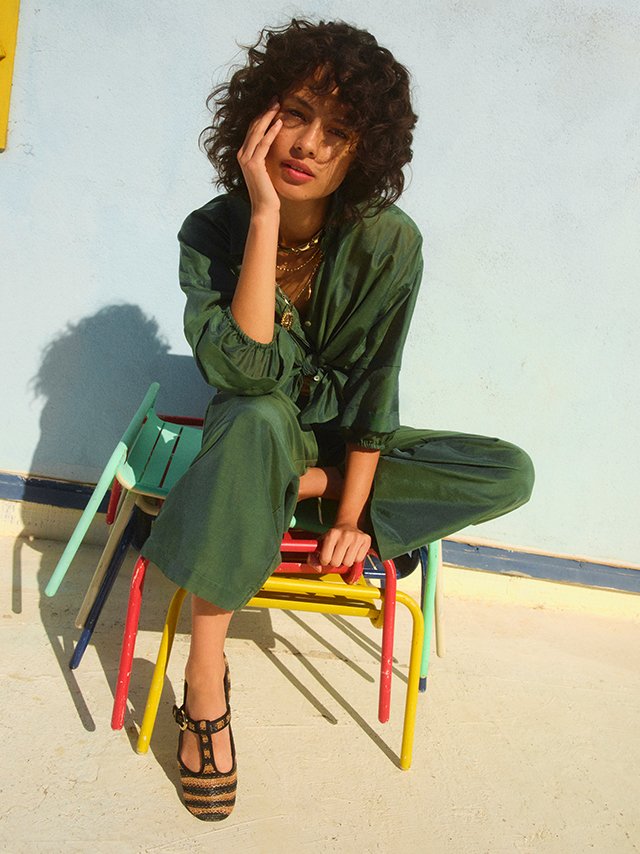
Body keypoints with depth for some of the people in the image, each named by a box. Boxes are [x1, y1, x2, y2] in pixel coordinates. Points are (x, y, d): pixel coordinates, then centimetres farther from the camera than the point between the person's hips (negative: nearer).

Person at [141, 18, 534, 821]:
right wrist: (266, 220, -35)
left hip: (345, 440, 2)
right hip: (264, 431, -1)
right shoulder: (213, 231, -18)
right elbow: (246, 373, -32)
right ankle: (205, 681, -29)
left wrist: (351, 513, -17)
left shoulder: (387, 241, -19)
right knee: (255, 419, -39)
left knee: (510, 474, -18)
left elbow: (372, 388, -13)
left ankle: (305, 488, -15)